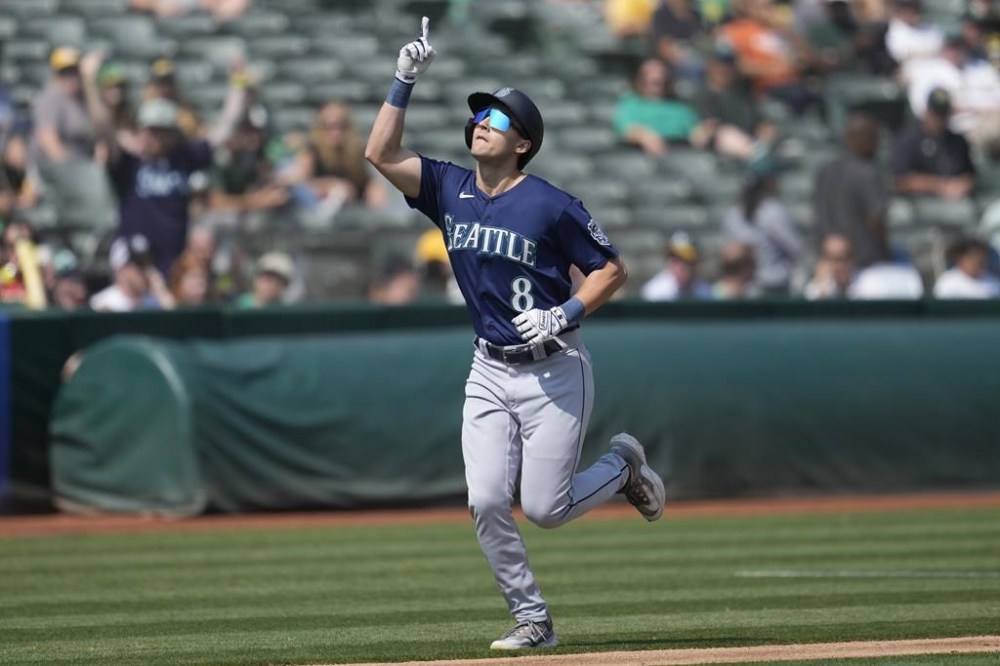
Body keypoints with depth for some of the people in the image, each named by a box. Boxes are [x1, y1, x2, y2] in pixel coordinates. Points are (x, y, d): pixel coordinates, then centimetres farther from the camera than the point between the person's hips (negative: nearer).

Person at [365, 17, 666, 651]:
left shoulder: (551, 205, -12)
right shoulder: (449, 188, 3)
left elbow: (612, 270, -6)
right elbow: (381, 152, -4)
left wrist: (565, 314, -20)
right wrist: (406, 81, -10)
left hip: (555, 371, -5)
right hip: (489, 371, 5)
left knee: (545, 509, -5)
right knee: (487, 502, -6)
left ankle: (623, 464, 24)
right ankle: (532, 619, 7)